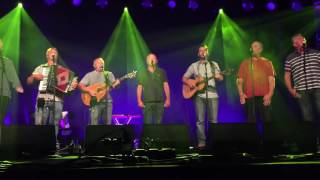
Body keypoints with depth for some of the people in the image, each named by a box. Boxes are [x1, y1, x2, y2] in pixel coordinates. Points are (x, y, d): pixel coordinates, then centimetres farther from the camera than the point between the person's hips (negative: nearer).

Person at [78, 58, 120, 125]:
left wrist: (116, 83, -15)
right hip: (95, 102, -3)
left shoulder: (109, 74, 13)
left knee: (108, 123, 3)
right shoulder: (89, 75, 5)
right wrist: (89, 91, -15)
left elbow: (113, 84, 8)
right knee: (94, 123, -8)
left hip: (107, 101, 3)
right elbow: (81, 85, 0)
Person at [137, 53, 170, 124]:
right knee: (147, 122, -5)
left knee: (158, 122, 1)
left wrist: (168, 99, -1)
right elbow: (139, 88, 7)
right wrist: (139, 101, -2)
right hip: (147, 102, 0)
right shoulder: (142, 74, 9)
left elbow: (166, 86, 6)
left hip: (160, 102, 1)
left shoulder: (162, 72, 9)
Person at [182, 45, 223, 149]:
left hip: (212, 95, 1)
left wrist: (218, 76, -14)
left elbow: (221, 78, 9)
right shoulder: (194, 65, 11)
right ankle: (201, 142, 2)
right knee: (200, 120, -4)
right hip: (199, 95, 0)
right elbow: (184, 78, 11)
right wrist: (189, 82, -10)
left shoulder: (214, 64, 14)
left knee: (213, 120, -2)